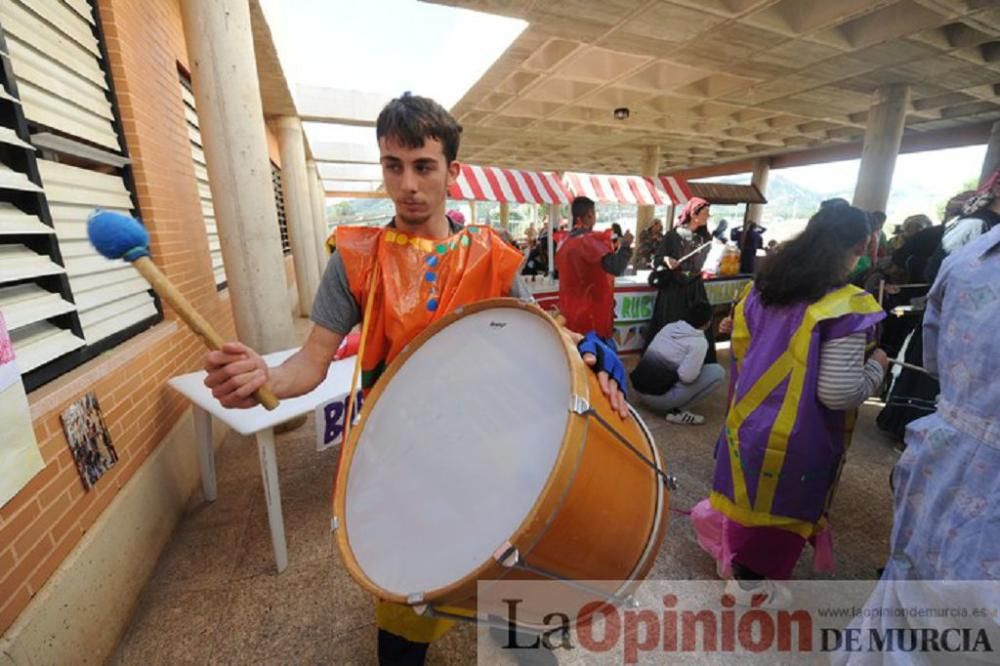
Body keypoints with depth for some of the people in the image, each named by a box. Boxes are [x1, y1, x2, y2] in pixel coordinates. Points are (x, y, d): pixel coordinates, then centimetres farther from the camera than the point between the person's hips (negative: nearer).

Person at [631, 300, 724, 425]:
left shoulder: (669, 326, 10)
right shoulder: (699, 342, -10)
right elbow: (687, 376, -21)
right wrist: (699, 367, 2)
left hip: (638, 388, 8)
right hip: (657, 397, -8)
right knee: (717, 372, -5)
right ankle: (676, 411, -4)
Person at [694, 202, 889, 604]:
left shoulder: (762, 286, -1)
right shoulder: (845, 308, -20)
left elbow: (740, 347, 9)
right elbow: (839, 393, -22)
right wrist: (876, 367, -4)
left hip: (750, 416, 6)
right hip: (797, 433, -5)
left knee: (751, 494, 24)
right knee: (783, 505, 17)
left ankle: (736, 563, 46)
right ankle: (751, 582, 35)